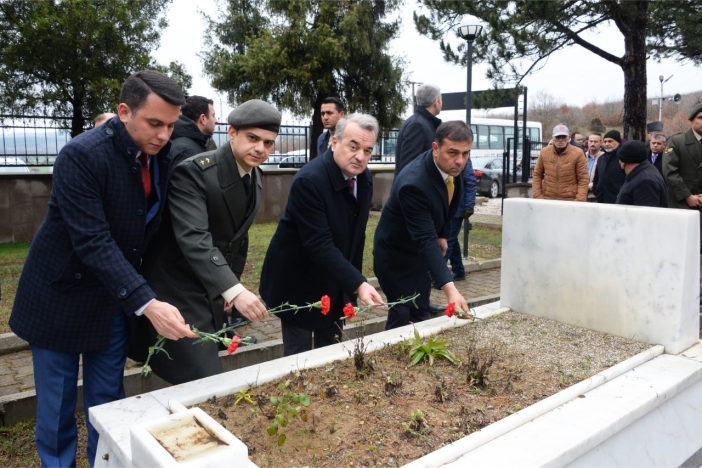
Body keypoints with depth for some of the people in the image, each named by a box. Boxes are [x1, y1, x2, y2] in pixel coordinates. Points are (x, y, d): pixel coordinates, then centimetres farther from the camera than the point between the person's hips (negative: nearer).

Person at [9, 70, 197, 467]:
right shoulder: (81, 156, -24)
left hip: (115, 297, 5)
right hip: (62, 296, -4)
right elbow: (93, 242, -30)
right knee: (57, 405, 11)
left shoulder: (162, 155, -6)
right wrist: (147, 304, -37)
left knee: (109, 402, 13)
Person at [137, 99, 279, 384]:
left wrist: (231, 288, 12)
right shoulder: (194, 171, -21)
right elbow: (193, 238, -32)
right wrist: (234, 290, -42)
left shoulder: (254, 178, 4)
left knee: (208, 376, 16)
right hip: (178, 292, -7)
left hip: (213, 293, 7)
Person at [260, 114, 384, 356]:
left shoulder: (363, 177, -3)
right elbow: (319, 245, -32)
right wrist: (358, 283, -38)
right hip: (298, 283, -7)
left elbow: (356, 234, 6)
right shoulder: (309, 180, -27)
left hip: (336, 283, 7)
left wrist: (354, 284, 8)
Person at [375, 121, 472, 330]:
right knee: (402, 317, -2)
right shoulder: (414, 183, -37)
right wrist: (450, 289, -48)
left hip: (422, 249, 7)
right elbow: (426, 240, -42)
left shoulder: (453, 166, -13)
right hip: (397, 254, -7)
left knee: (421, 314, 14)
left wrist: (443, 234, 11)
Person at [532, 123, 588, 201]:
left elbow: (583, 180, -4)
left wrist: (579, 200, -13)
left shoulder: (578, 153, -3)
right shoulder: (544, 152, 5)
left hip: (570, 201, -2)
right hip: (547, 199, 3)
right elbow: (537, 175, 11)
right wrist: (538, 195, 1)